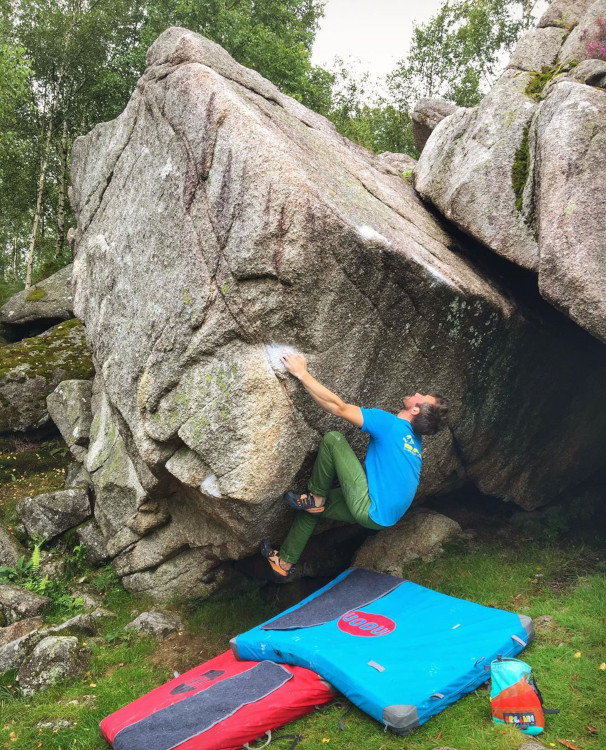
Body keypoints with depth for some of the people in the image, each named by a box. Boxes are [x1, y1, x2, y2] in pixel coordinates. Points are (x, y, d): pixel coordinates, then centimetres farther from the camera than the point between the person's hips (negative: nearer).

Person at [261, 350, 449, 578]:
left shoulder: (389, 423, -16)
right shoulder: (414, 439, 8)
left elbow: (338, 407, -19)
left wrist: (302, 373, -13)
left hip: (372, 512, -9)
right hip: (387, 514, 9)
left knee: (332, 439, -14)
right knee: (312, 507, 22)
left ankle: (316, 498, 3)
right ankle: (285, 561, 33)